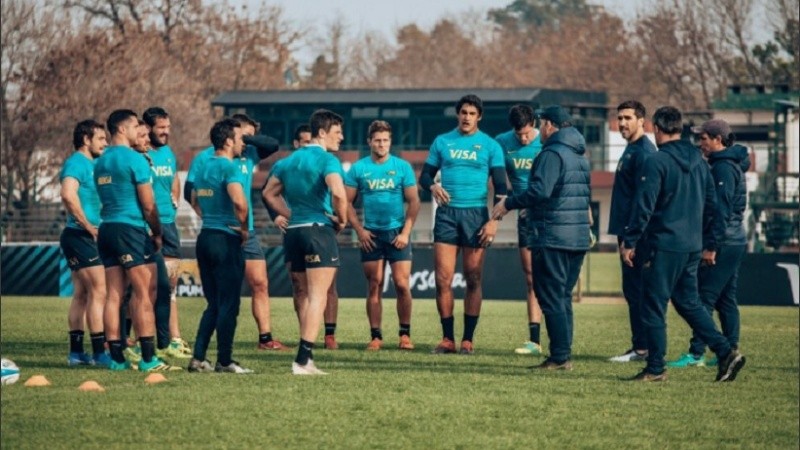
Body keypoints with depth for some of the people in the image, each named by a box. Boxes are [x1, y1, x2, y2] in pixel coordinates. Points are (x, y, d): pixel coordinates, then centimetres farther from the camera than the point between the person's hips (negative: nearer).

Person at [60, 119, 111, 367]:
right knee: (99, 291, -11)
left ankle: (76, 352, 14)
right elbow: (68, 195, -27)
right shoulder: (76, 163, -12)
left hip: (87, 237, 10)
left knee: (81, 294, 11)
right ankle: (99, 353, -13)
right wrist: (89, 226, -21)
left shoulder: (91, 164, 17)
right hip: (80, 236, -10)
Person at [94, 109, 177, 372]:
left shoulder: (101, 162, 14)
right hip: (131, 230, -8)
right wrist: (157, 233, 4)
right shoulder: (134, 159, -10)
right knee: (145, 294, -6)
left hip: (107, 229, 8)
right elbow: (148, 205, -10)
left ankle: (116, 357, 4)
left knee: (113, 295, 6)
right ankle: (148, 359, -10)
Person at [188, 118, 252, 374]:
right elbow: (239, 201, -28)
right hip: (227, 239, -8)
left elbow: (195, 201, 25)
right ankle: (224, 361, 1)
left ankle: (198, 358, 10)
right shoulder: (230, 168, -13)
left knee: (213, 304, 14)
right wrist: (244, 228, -14)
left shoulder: (203, 168, 13)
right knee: (228, 304, -1)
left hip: (205, 237, 8)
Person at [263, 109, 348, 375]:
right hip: (319, 230, -8)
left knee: (308, 294, 16)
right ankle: (303, 360, -15)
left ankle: (306, 356, 16)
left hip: (294, 232, 8)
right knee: (318, 296, -8)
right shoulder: (326, 160, -9)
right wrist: (342, 220, -8)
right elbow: (338, 193, -25)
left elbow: (269, 193, 23)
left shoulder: (291, 160, 16)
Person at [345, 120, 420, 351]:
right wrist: (360, 230, -5)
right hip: (371, 235, 1)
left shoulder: (402, 167, 3)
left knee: (402, 284, -6)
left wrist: (405, 232, -6)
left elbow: (414, 201, 3)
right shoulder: (358, 168, 4)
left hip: (397, 233, -1)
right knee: (374, 287, 1)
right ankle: (375, 336, 5)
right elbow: (347, 202, 5)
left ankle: (405, 334, 2)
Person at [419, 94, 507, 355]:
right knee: (443, 280, -4)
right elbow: (425, 175, 13)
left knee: (473, 280, -1)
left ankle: (468, 340, 4)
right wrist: (433, 187, -11)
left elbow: (500, 187, 2)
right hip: (447, 214, 2)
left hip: (476, 214, -1)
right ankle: (447, 339, 3)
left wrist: (494, 220, -8)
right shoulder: (442, 142, 10)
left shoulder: (489, 145, 4)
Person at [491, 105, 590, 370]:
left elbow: (540, 190, -24)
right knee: (563, 298, 14)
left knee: (551, 299, -6)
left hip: (552, 238, -9)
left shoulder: (552, 154, -12)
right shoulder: (580, 157, 17)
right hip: (578, 238, 9)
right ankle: (564, 355, 13)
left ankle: (559, 357, -9)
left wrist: (509, 204, -13)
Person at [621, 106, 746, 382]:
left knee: (654, 306, 1)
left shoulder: (657, 162, -11)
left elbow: (644, 206, -14)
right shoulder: (698, 161, 12)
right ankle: (726, 352, 4)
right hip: (692, 246, 7)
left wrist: (630, 242, -8)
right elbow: (711, 203, 15)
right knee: (689, 302, 16)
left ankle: (655, 368, 2)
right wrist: (710, 243, 21)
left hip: (664, 245, -7)